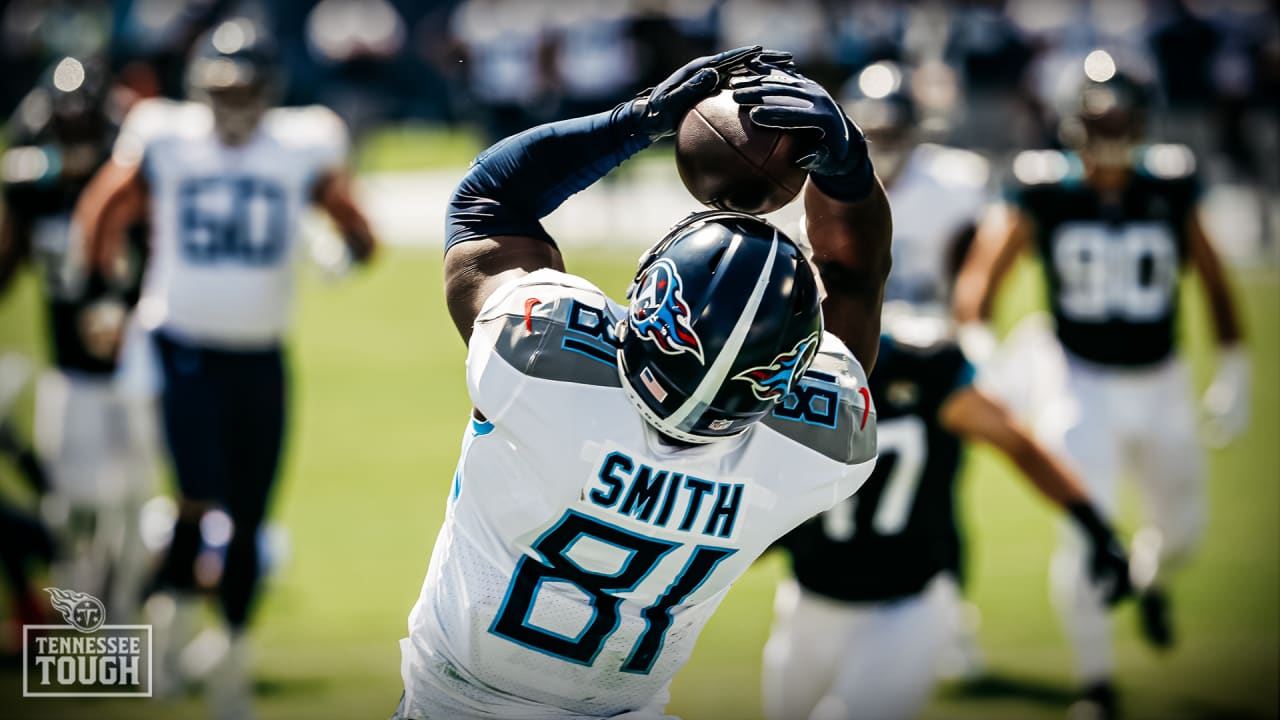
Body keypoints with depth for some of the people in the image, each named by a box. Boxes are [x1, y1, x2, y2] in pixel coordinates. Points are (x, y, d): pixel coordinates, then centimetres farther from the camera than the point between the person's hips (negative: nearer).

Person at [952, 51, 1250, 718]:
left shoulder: (1171, 187, -6)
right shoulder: (1044, 191, -12)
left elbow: (1213, 280, 4)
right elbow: (982, 269, -16)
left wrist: (1233, 369, 2)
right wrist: (975, 341, -33)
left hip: (1161, 385, 3)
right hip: (1084, 384, -3)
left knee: (1180, 526, 15)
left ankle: (1150, 579, 53)